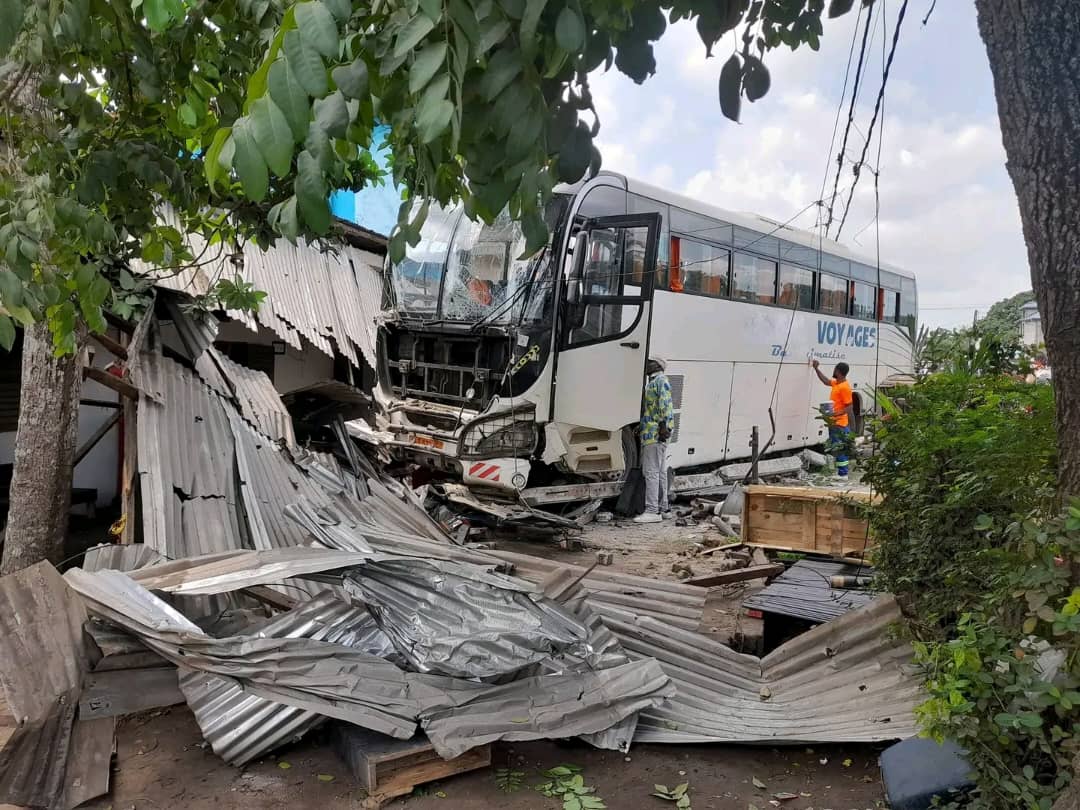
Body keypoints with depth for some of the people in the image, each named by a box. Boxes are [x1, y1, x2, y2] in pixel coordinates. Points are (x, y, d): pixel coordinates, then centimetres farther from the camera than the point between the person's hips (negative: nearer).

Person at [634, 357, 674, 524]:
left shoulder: (661, 380, -6)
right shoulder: (652, 383, 24)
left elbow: (665, 404, -17)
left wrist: (663, 425, -24)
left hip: (655, 433, -10)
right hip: (652, 433, 10)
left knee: (651, 471, -13)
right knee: (660, 472, 13)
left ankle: (652, 511, -15)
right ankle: (663, 507, 20)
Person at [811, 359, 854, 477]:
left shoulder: (844, 387, -19)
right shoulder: (836, 383, 9)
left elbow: (850, 407, -21)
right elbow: (826, 381, 30)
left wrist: (836, 414, -32)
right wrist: (816, 368, 27)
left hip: (839, 424, -10)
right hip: (834, 423, 10)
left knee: (839, 450, -4)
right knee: (836, 449, 17)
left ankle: (843, 474, 2)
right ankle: (840, 471, 26)